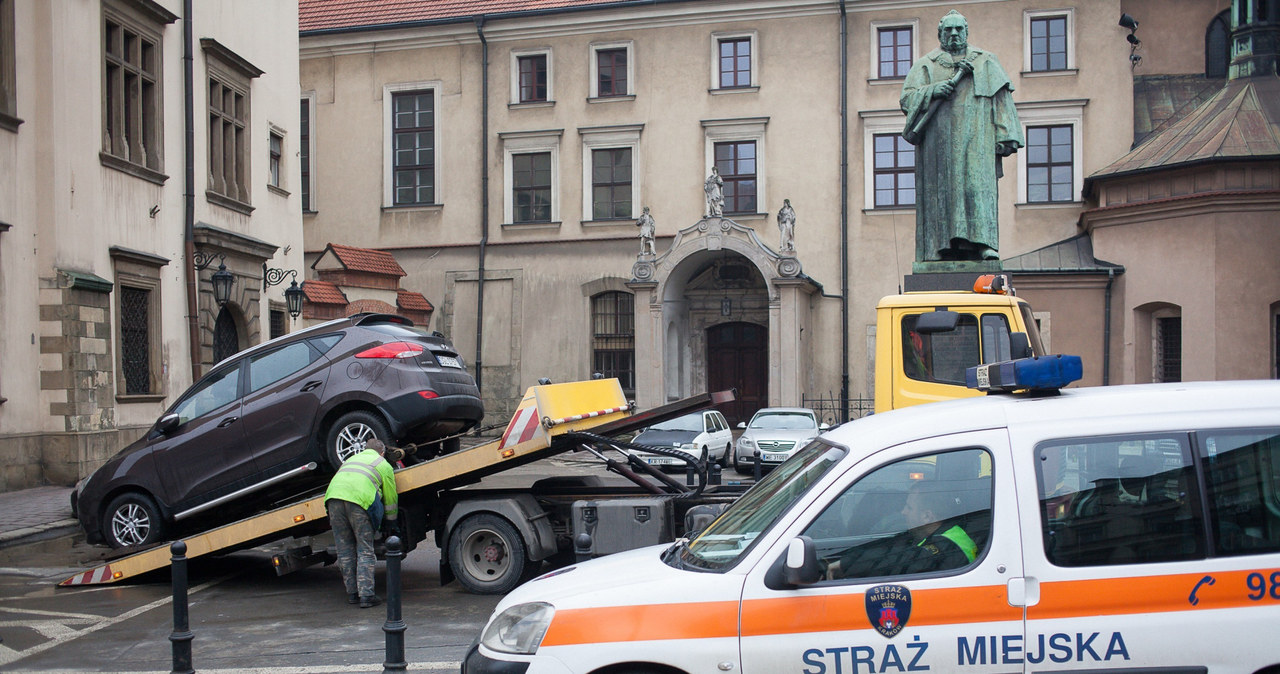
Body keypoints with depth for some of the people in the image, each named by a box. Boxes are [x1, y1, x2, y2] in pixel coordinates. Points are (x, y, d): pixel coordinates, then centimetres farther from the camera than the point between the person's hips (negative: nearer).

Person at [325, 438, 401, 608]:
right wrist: (391, 523, 38)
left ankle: (352, 593, 15)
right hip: (359, 500, -4)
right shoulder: (384, 466, 22)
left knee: (345, 550, 12)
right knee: (365, 550, 1)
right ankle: (366, 595, -5)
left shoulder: (353, 458, 37)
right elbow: (390, 498, 25)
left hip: (333, 497, 4)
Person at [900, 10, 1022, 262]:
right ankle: (944, 248, -11)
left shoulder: (986, 61, 20)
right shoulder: (926, 65, 19)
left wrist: (1005, 136, 0)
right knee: (941, 190, -8)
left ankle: (983, 243, -24)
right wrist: (933, 90, -13)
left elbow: (1001, 99, 12)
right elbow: (907, 97, 7)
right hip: (938, 142, 1)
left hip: (975, 140, 0)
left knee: (977, 185, -15)